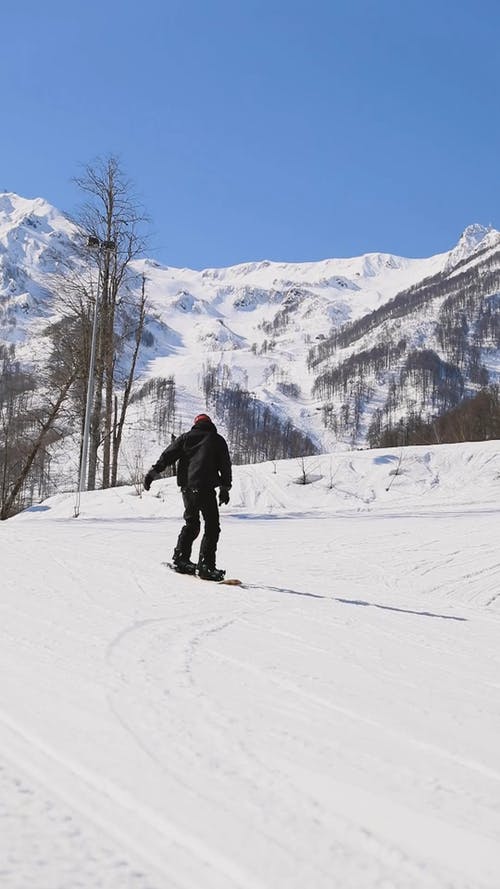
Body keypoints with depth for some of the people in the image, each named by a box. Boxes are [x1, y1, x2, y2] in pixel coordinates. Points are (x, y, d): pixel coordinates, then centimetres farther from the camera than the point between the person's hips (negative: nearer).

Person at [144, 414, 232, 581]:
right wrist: (225, 488, 16)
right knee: (212, 526, 0)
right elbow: (225, 466, 9)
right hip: (205, 487, -4)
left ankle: (180, 558, 17)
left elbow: (167, 455, 5)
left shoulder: (186, 437, 15)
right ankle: (206, 566, -9)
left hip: (187, 488, 4)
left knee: (191, 523, 20)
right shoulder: (218, 440, 10)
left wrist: (154, 472, 0)